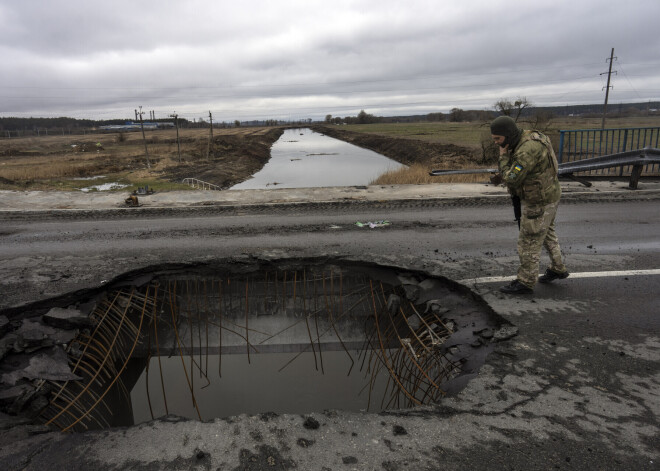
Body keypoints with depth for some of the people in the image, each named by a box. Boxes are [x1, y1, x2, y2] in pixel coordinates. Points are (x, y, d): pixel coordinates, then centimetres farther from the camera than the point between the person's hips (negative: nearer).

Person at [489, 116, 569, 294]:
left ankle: (525, 282, 16)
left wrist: (503, 156, -19)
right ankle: (558, 269, 41)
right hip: (547, 194, 10)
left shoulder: (527, 150, -31)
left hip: (539, 202, -10)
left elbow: (511, 179, -30)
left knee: (529, 242, 2)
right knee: (546, 234, 25)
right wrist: (503, 175, -3)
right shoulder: (529, 137, 2)